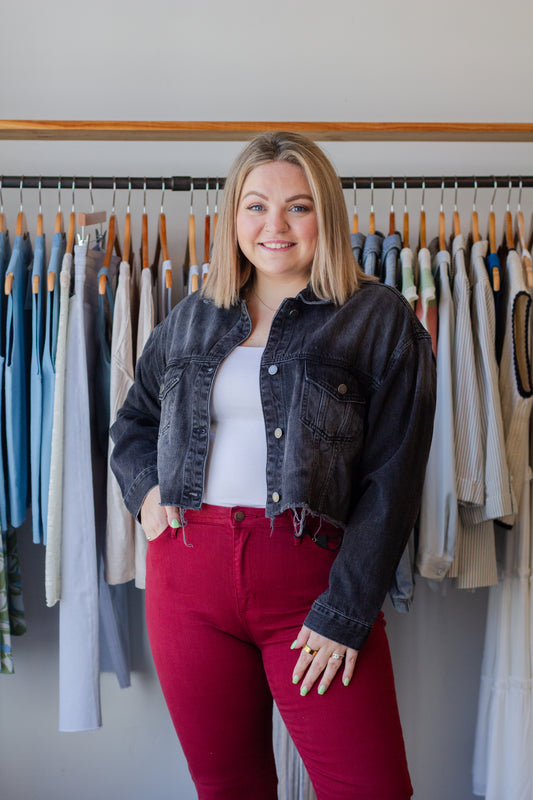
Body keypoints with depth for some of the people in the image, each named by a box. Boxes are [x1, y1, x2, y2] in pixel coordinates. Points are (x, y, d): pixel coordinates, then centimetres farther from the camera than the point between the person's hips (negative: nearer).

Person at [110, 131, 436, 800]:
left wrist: (345, 613, -12)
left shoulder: (379, 318, 0)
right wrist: (144, 488, 5)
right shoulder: (191, 319, 13)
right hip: (188, 569, 4)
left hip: (312, 577, -3)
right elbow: (134, 419, 27)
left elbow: (391, 479, -6)